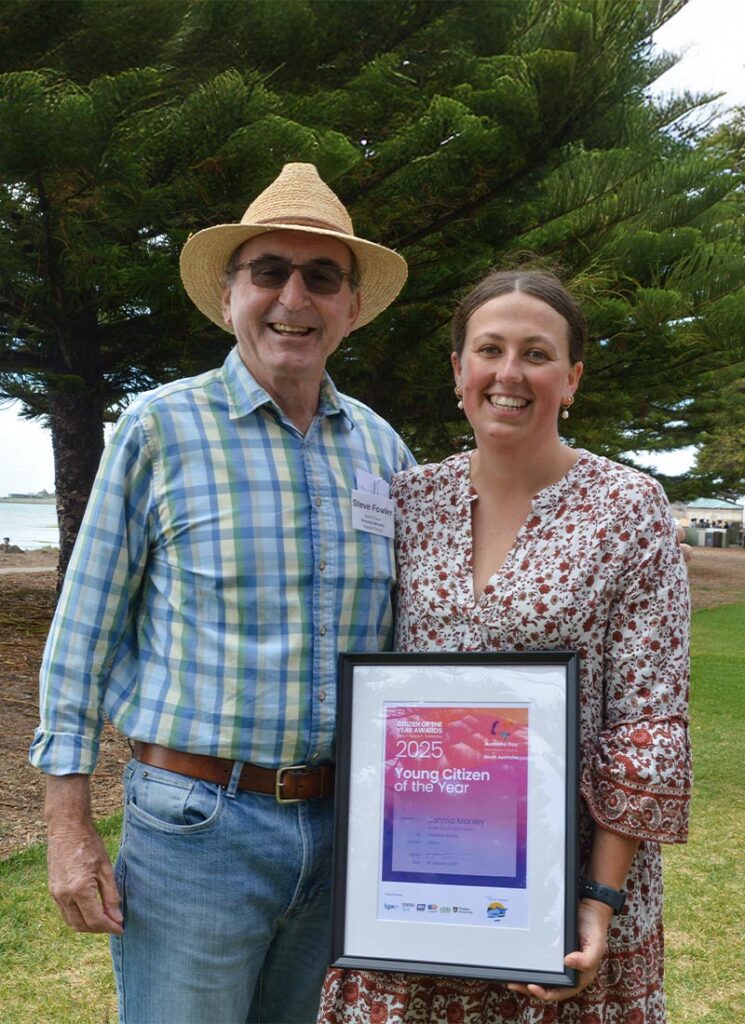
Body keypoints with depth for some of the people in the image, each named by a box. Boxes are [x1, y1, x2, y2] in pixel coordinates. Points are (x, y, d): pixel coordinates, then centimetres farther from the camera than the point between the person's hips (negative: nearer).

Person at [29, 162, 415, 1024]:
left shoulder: (381, 447, 5)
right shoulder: (161, 427, -7)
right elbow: (84, 634, -4)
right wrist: (69, 830, -6)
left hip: (346, 825, 4)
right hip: (194, 825, -4)